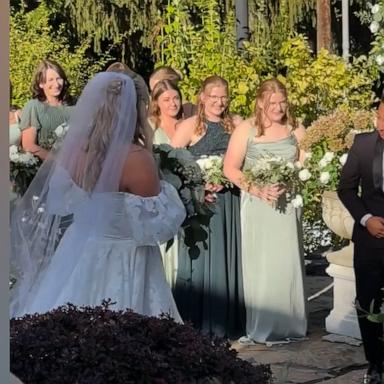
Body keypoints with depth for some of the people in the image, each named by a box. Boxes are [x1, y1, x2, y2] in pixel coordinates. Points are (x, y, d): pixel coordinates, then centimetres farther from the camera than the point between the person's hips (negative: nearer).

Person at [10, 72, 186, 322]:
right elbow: (158, 224, -18)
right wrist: (164, 189, -2)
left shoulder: (73, 150, -5)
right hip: (123, 263, -6)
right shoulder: (137, 159, -24)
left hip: (78, 252, 6)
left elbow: (58, 202, 10)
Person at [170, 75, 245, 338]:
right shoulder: (190, 126, -1)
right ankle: (197, 324, 7)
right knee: (199, 257, -1)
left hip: (229, 201, 3)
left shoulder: (236, 124, 8)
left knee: (227, 258, 6)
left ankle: (226, 323, 15)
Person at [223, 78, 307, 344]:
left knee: (287, 265, 2)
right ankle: (261, 327, 7)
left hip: (287, 206, 2)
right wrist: (259, 190, -15)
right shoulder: (246, 130, 0)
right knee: (259, 266, -1)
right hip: (256, 206, -2)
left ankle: (289, 325, 12)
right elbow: (230, 168, -3)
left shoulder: (296, 131, 7)